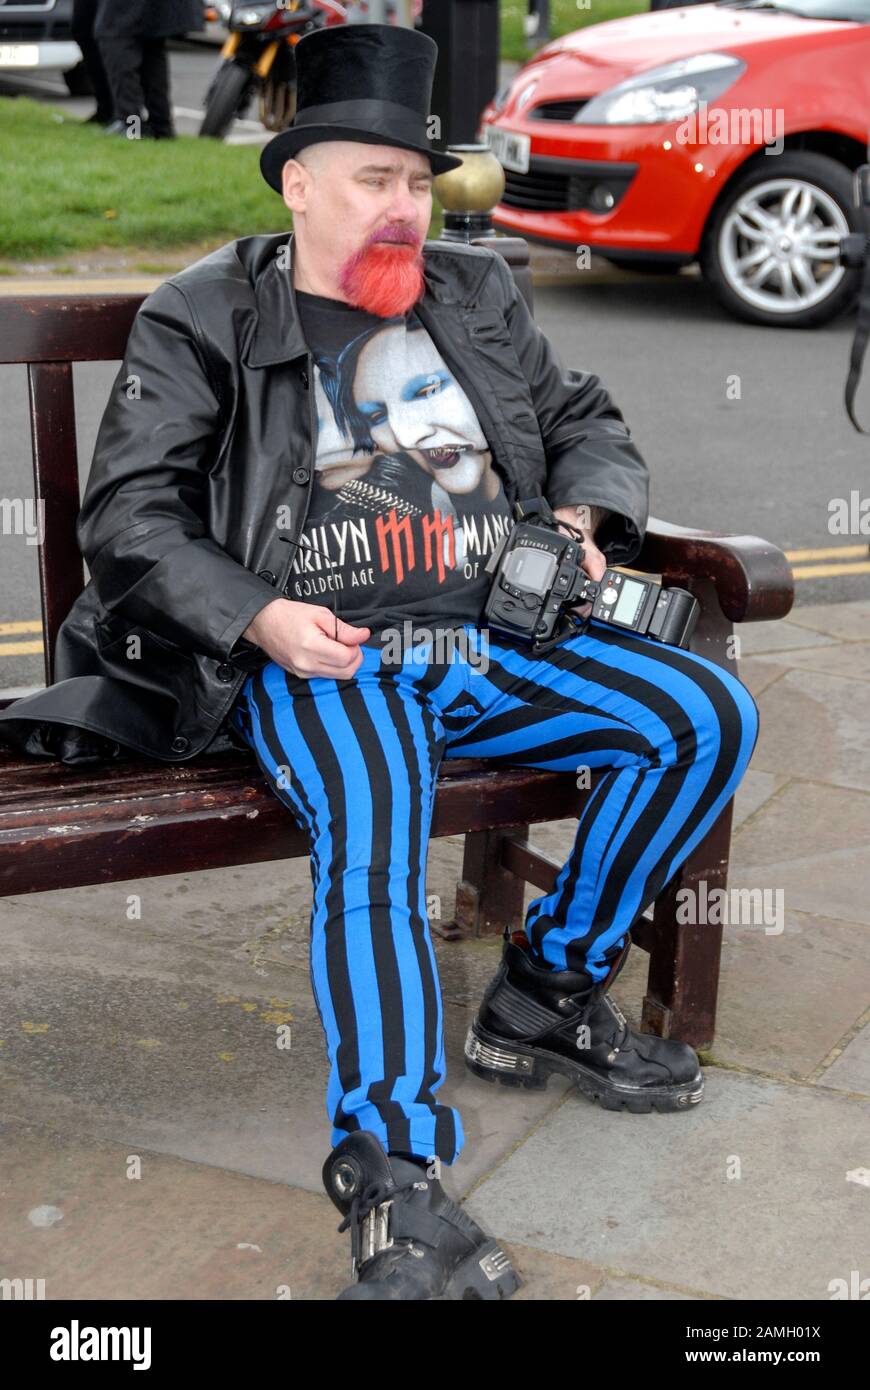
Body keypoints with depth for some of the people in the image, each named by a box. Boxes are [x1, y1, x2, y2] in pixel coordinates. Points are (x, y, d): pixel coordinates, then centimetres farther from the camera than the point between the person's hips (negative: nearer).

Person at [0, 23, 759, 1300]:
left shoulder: (477, 297, 19)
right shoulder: (205, 321, 6)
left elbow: (588, 422, 28)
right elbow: (128, 511, 0)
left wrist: (586, 515, 4)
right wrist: (260, 618, -15)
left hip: (494, 642, 6)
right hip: (321, 661, -5)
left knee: (708, 714, -12)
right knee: (370, 826, -36)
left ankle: (544, 1002, 1)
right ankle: (394, 1180, -32)